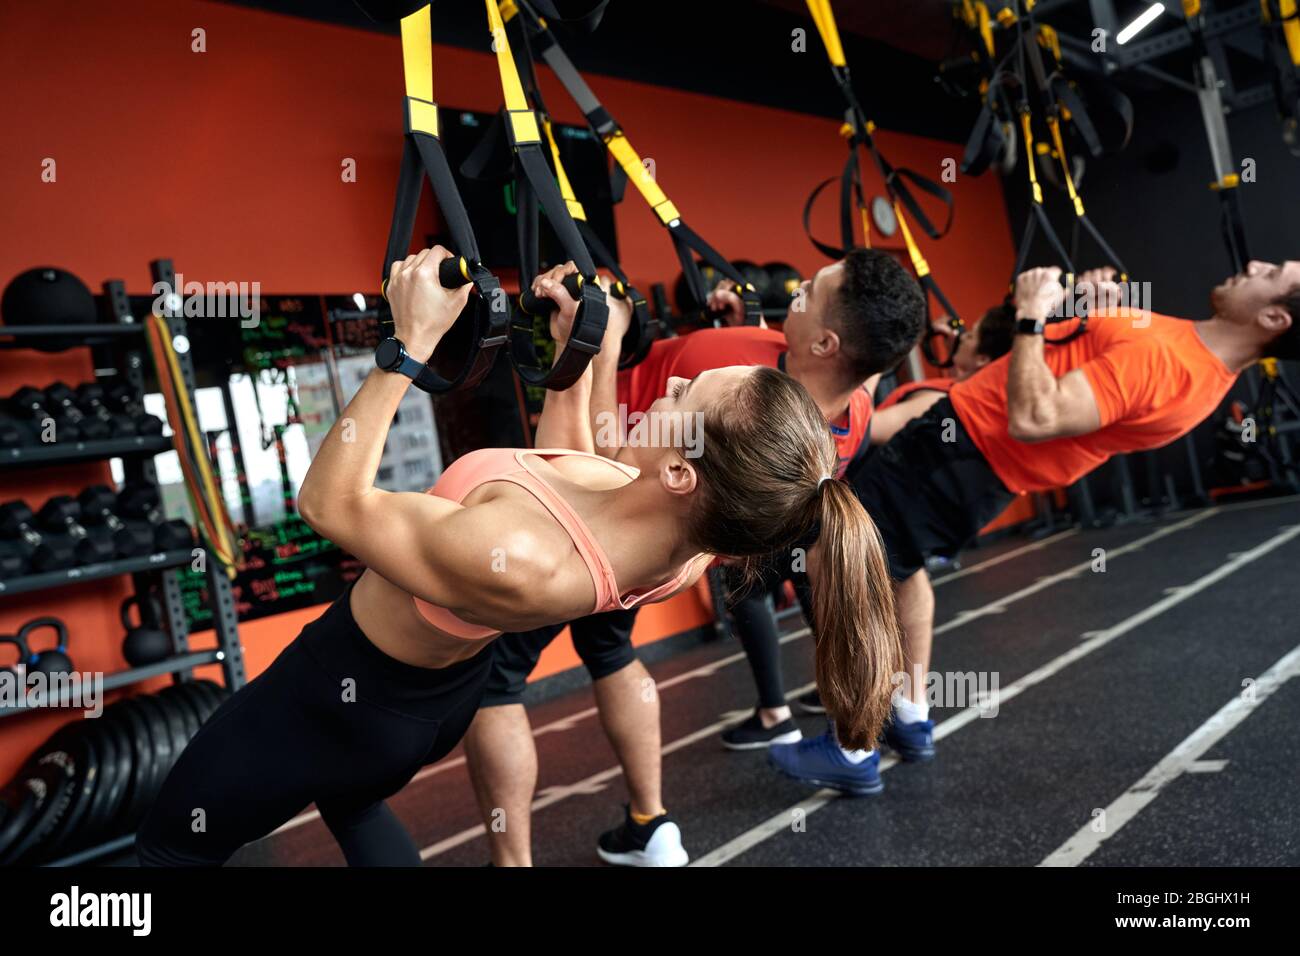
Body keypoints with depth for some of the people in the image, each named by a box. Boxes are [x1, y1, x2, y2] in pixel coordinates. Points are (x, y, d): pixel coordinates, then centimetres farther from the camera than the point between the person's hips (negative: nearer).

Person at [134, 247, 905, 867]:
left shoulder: (515, 559, -45)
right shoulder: (685, 544, -22)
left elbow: (330, 502, -29)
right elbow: (570, 473, 1)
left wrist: (411, 344, -30)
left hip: (352, 690, -6)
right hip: (451, 686, 7)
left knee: (172, 845, 20)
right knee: (353, 798, 38)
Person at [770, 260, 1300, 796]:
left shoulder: (1159, 359, -26)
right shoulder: (1205, 359, 5)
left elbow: (1033, 419, -31)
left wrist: (1031, 319, -22)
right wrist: (1097, 302, 3)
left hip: (963, 445, -10)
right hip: (989, 461, 10)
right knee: (900, 564, 28)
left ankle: (852, 753, 4)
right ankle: (911, 721, 34)